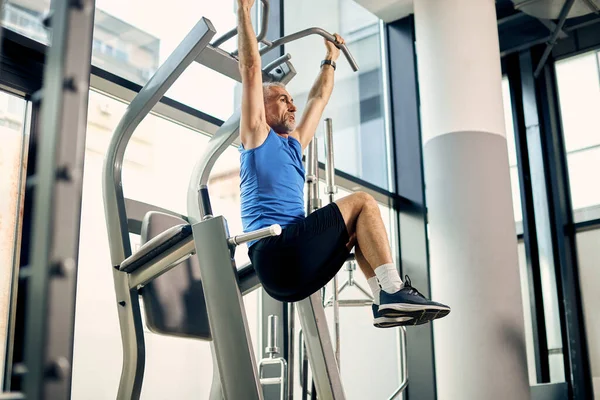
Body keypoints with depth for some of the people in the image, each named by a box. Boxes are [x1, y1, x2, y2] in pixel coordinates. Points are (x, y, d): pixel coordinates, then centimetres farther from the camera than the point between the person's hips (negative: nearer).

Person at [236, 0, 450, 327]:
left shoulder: (294, 142, 28)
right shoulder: (257, 135, 7)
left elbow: (319, 99, 39)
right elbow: (251, 70, 1)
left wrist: (331, 58, 47)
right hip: (274, 251, -9)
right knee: (362, 203, -8)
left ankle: (385, 302, -6)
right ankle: (394, 290, -20)